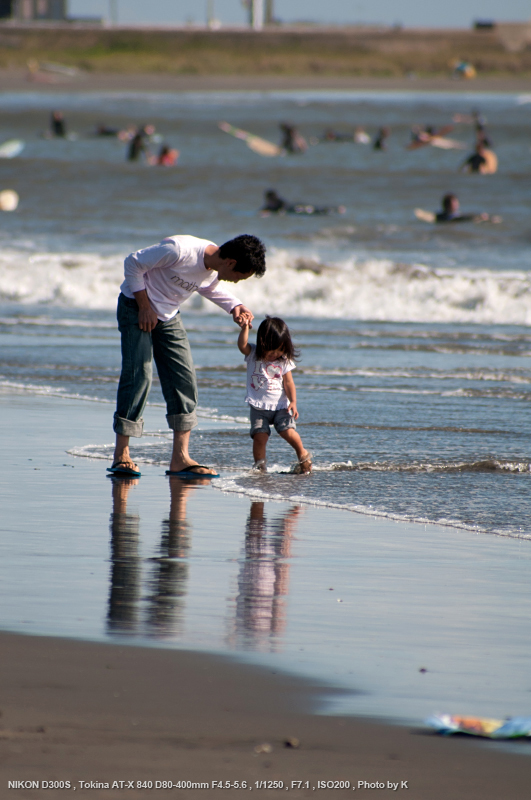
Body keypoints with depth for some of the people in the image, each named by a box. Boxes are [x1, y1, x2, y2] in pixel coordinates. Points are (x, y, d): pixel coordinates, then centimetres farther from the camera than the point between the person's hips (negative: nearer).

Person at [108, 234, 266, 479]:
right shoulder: (180, 251, -33)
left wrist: (234, 307, -4)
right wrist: (144, 307, -19)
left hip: (168, 316, 7)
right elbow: (133, 263, -23)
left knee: (184, 378, -2)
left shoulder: (215, 268, -9)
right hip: (135, 307, -7)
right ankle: (121, 456, -9)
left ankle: (180, 459, -1)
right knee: (138, 376, -15)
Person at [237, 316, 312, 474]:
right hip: (259, 406, 0)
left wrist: (293, 402, -13)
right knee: (260, 435, -13)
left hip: (280, 405, 0)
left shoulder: (284, 361, -1)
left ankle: (303, 455, 9)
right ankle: (259, 464, 1)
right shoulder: (253, 355, -2)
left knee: (287, 431, -14)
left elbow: (289, 383, -1)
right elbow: (242, 345, -21)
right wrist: (245, 328, -34)